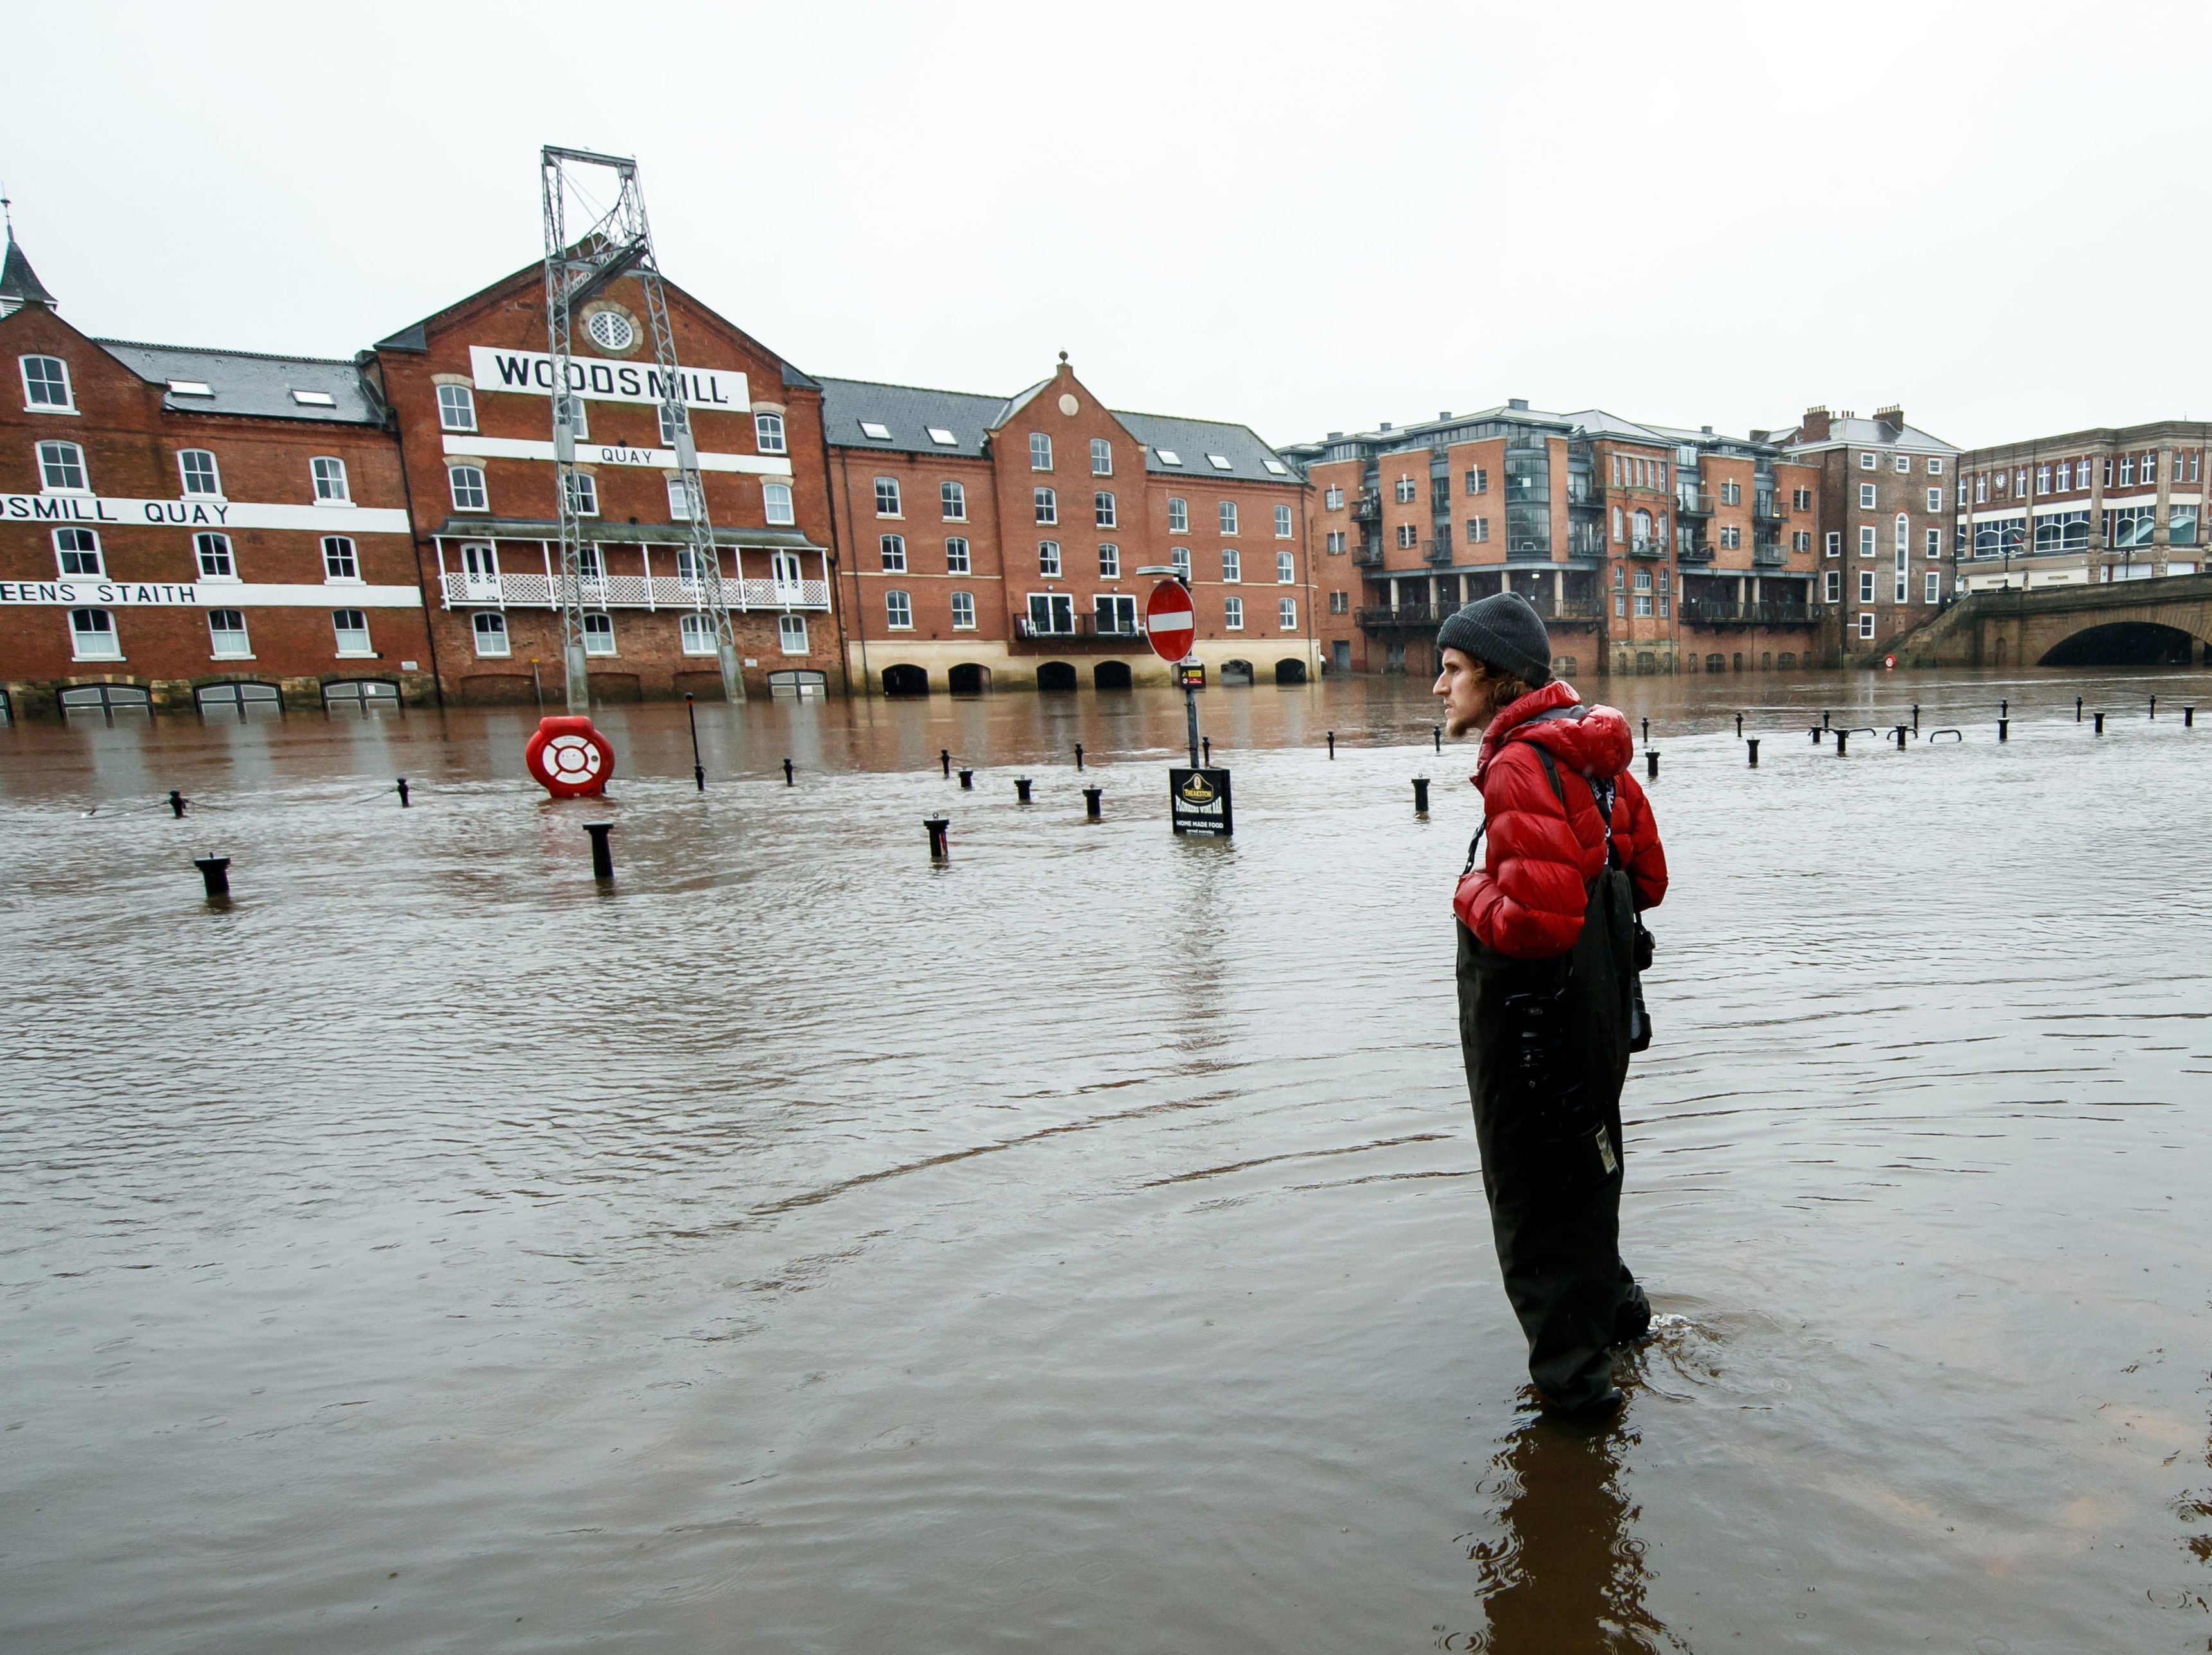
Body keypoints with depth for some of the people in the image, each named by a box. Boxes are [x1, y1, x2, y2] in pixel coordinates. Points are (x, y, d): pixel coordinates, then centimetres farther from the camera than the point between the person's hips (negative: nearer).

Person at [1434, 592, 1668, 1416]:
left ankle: (1573, 1368, 25)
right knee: (1581, 1161, 28)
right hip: (1597, 999, 10)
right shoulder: (1590, 752, 5)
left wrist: (1471, 894, -14)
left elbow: (1537, 920, -32)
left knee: (1535, 1188, 9)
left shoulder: (1521, 768, -25)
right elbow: (1646, 877, 13)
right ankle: (1611, 1303, 49)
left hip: (1535, 1013, -10)